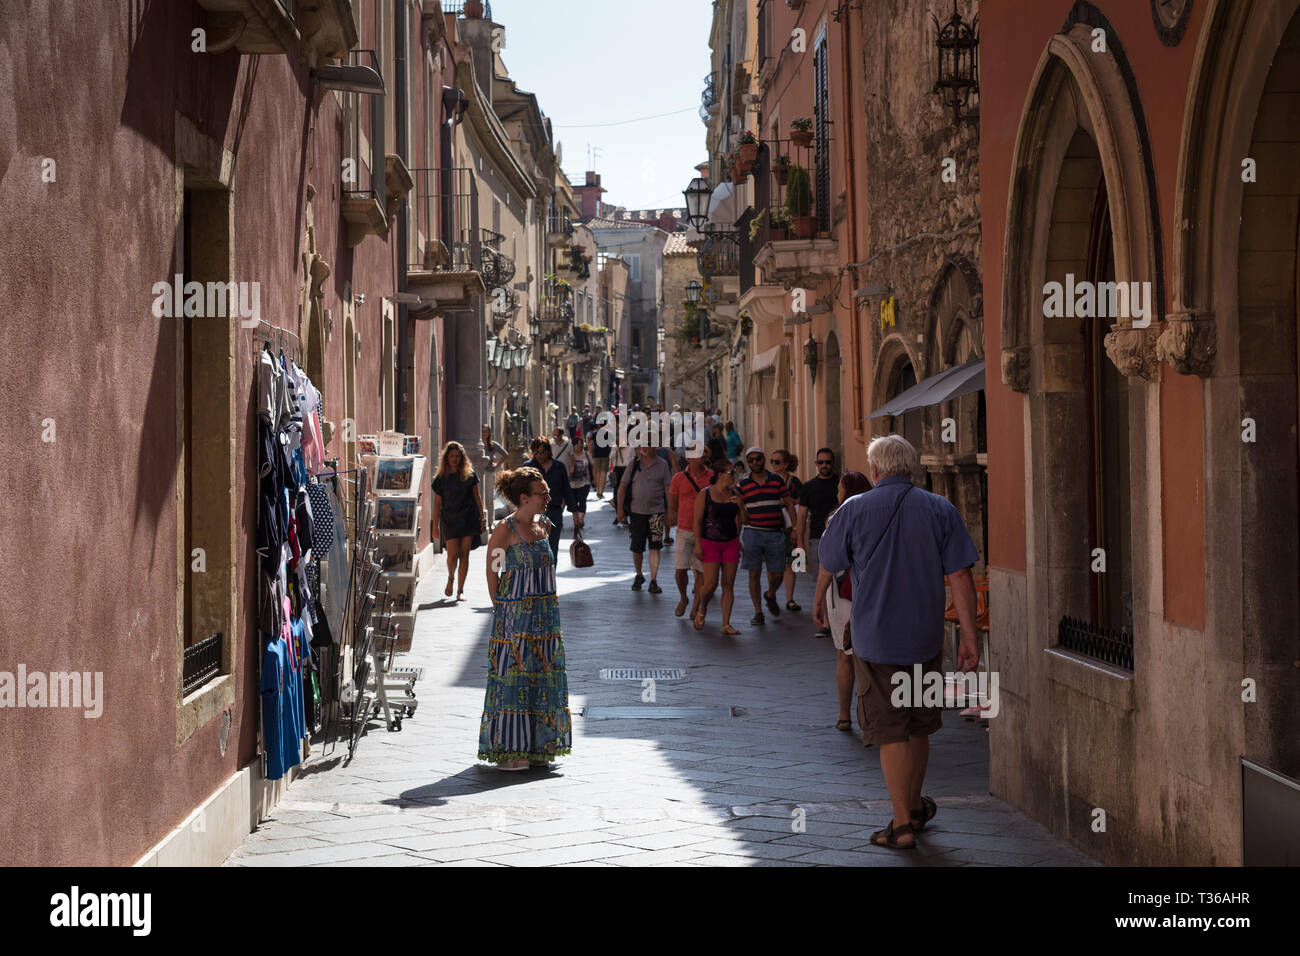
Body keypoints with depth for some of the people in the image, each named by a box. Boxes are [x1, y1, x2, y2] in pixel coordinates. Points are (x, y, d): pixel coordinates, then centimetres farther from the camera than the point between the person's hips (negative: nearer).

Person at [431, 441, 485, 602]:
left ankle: (460, 590, 6)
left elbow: (477, 497, 8)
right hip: (449, 520, -1)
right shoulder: (441, 478, 1)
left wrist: (481, 518, 5)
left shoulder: (469, 474, 3)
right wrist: (435, 526, 1)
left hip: (468, 520, 1)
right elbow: (437, 503, 3)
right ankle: (451, 578, 24)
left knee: (464, 554, -1)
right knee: (452, 554, -8)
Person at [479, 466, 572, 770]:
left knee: (543, 677, 9)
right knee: (512, 679, -3)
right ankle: (507, 750, 3)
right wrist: (501, 607, -5)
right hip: (514, 617, -7)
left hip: (544, 616, 7)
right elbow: (492, 572, -6)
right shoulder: (506, 529, -11)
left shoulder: (543, 526, 10)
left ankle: (537, 747, 17)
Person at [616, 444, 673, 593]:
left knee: (654, 547, -8)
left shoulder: (662, 465, 1)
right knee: (637, 548, 8)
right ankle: (639, 576, 30)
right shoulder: (634, 464, 3)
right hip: (636, 512, 1)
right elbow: (622, 487, 6)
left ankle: (653, 581, -6)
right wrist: (620, 509, 1)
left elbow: (668, 489, 4)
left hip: (656, 512, -1)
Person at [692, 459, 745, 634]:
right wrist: (698, 544, -12)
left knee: (728, 584, 2)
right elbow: (697, 520, -6)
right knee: (710, 584, -11)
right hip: (710, 543, -4)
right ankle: (702, 609, 20)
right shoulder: (705, 494, -5)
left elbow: (742, 521, 12)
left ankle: (726, 624, 6)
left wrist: (740, 505, -7)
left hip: (731, 543, 4)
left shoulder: (734, 494, 8)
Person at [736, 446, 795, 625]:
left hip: (775, 534, 1)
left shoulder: (777, 481, 6)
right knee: (754, 574, -1)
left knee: (776, 574, 4)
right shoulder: (743, 485, 3)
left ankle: (770, 595, 36)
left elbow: (789, 506, 10)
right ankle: (758, 612, 7)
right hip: (752, 533, -1)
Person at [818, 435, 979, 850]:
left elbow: (829, 562, 7)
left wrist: (831, 525, 28)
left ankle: (903, 824, 3)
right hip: (925, 638, 3)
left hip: (875, 638, -3)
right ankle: (915, 805, 33)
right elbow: (960, 577, -6)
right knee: (919, 726, 18)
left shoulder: (854, 510, -8)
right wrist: (969, 637, -1)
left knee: (891, 732, 2)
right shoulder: (940, 510, -2)